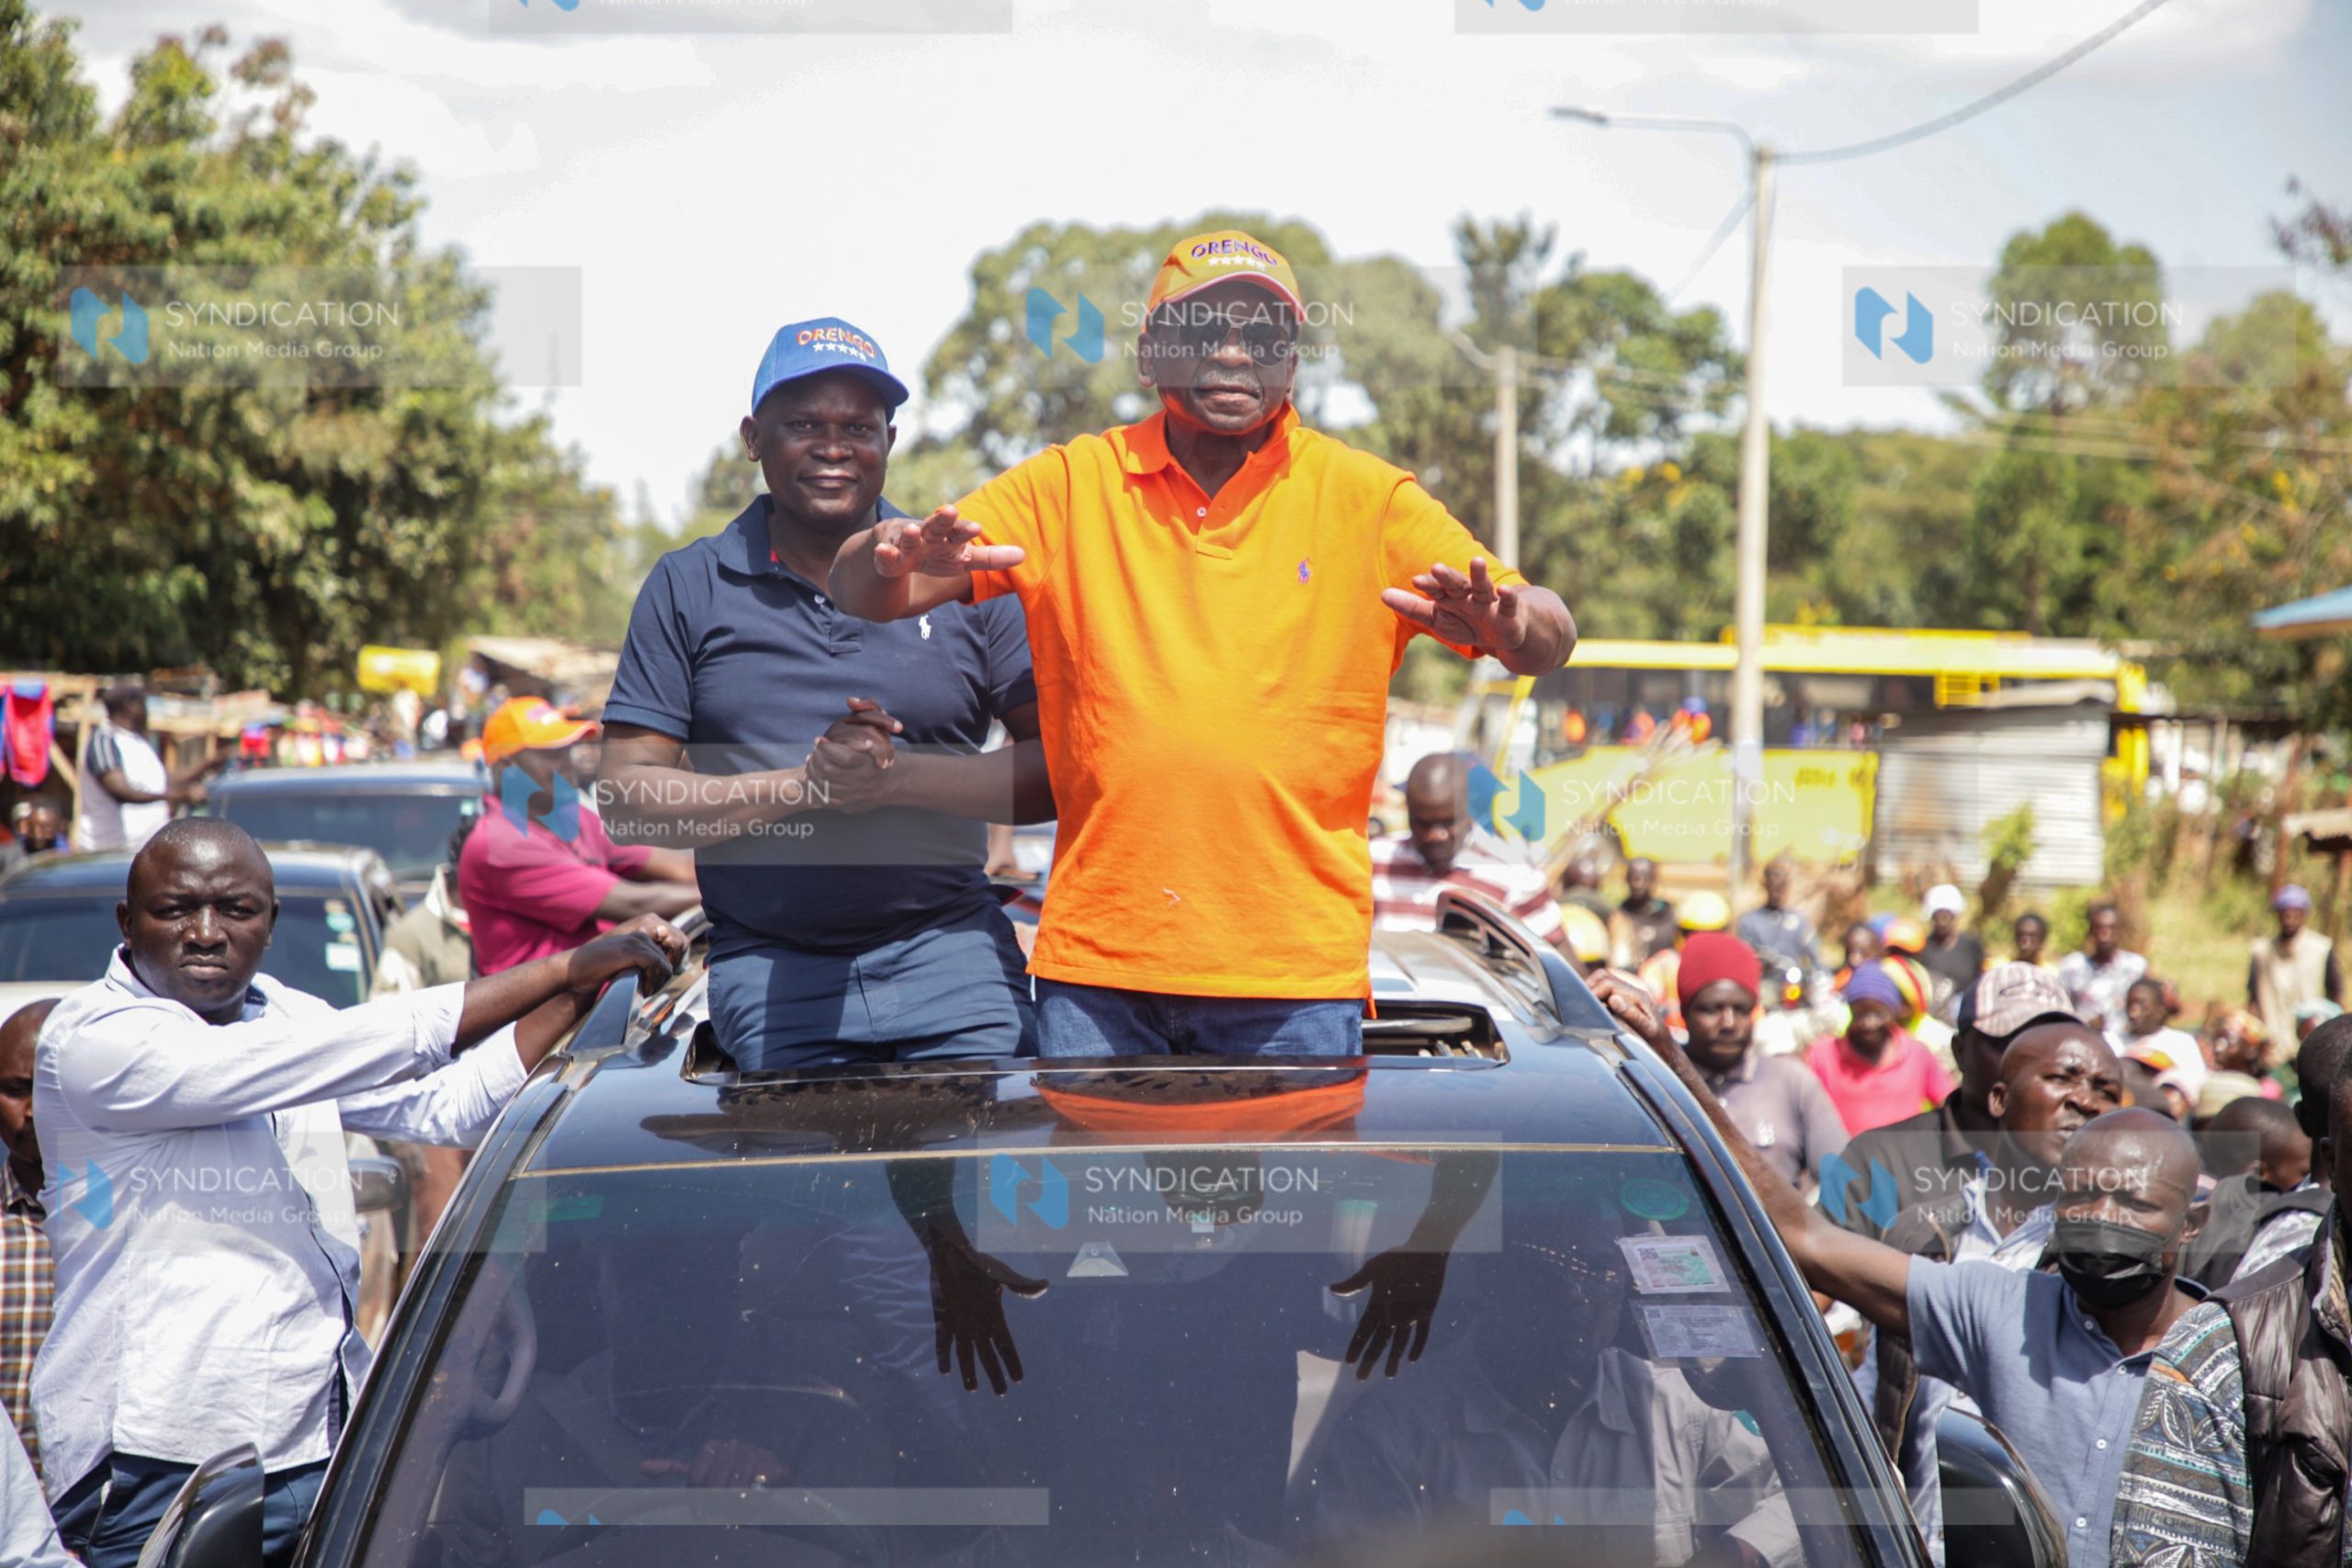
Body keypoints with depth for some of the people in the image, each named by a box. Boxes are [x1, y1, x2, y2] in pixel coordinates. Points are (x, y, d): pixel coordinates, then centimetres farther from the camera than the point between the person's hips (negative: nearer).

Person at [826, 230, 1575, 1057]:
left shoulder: (1366, 498, 5)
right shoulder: (1070, 485, 7)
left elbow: (1549, 637, 2)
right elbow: (860, 593, 6)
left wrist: (1509, 623, -23)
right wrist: (893, 556, -19)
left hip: (1297, 967, -1)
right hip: (1096, 962, 1)